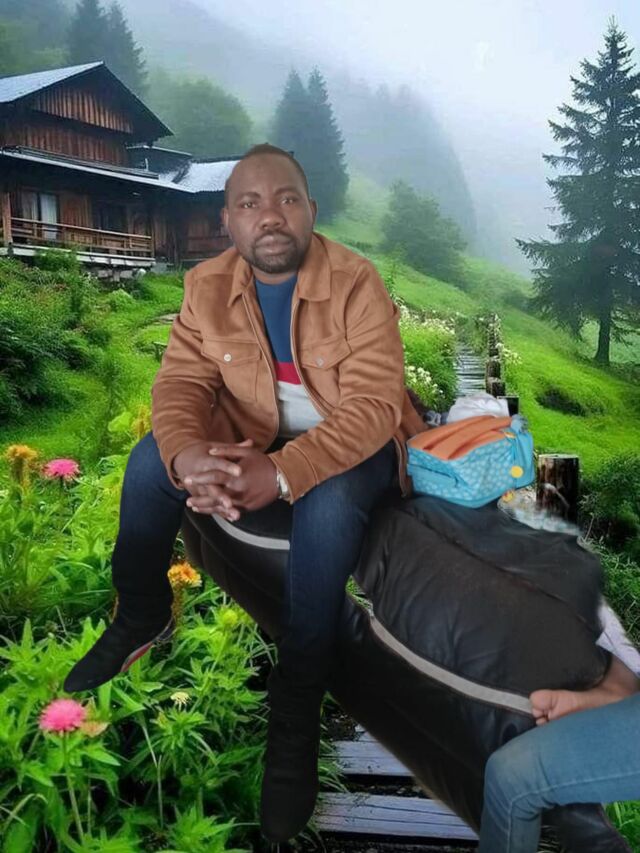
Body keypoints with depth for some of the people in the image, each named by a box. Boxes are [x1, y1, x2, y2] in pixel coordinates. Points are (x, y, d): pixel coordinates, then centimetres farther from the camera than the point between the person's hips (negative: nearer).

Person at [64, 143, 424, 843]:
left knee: (327, 504, -35)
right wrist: (186, 455, -36)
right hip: (253, 438, 4)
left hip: (347, 446, -4)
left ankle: (295, 715, -19)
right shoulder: (208, 286, -6)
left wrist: (282, 474, -43)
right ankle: (141, 619, 11)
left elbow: (372, 404, -27)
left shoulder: (356, 284, -20)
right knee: (150, 460, -15)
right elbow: (181, 383, -11)